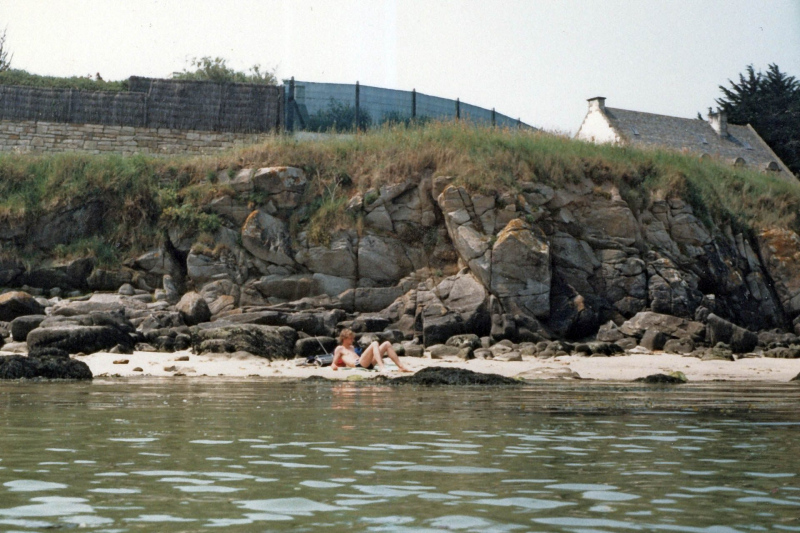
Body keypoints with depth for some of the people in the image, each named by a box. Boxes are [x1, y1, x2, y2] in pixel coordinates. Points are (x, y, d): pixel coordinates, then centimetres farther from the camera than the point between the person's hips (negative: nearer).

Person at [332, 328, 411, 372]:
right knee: (374, 344, -27)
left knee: (387, 344, 4)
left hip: (367, 365, 8)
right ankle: (382, 367, -47)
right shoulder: (339, 349, 14)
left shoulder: (351, 347, 37)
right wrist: (334, 366, -16)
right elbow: (334, 363, 8)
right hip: (358, 365, -8)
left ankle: (401, 366, -8)